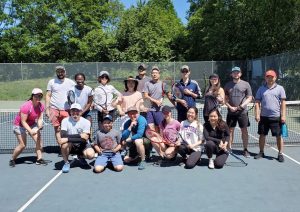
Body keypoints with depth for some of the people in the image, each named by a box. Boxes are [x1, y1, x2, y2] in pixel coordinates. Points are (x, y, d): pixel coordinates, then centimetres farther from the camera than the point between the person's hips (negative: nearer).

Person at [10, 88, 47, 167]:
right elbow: (23, 122, -28)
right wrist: (30, 131, -36)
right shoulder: (26, 106, -30)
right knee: (22, 145, -7)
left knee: (39, 140, -9)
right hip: (20, 125, -6)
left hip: (32, 124, 6)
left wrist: (39, 127, -28)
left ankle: (39, 159, 0)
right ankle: (12, 159, 16)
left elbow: (40, 118, -9)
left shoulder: (41, 106, -11)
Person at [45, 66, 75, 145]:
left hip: (67, 110, 0)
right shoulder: (51, 82, 9)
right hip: (54, 109, 1)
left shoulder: (71, 82, 9)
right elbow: (48, 96, 8)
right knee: (57, 129, 2)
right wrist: (47, 108, 1)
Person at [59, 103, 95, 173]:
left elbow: (85, 138, -21)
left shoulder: (86, 122, -12)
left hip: (82, 144, 0)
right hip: (70, 145, 0)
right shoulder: (65, 120, -10)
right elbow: (63, 135, -24)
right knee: (65, 143, -35)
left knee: (90, 155, -28)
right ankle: (66, 162, -6)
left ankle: (81, 156, 12)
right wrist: (79, 135, -28)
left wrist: (68, 138, -30)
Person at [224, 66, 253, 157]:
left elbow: (249, 98, 1)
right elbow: (225, 98, 10)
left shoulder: (246, 84, 3)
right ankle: (229, 148, 16)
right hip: (231, 112, 2)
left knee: (244, 130, 2)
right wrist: (230, 107, -6)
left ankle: (245, 150, 11)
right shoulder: (228, 85, 9)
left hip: (242, 112, -2)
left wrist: (242, 106, -13)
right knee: (230, 130, 6)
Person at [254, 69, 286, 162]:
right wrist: (257, 114, -4)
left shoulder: (280, 88, 3)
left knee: (278, 136, 3)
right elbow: (257, 102, 5)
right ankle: (261, 152, 22)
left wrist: (283, 115, -8)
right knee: (262, 135, 9)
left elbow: (283, 103, -1)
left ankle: (280, 154, 14)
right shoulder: (261, 89, 7)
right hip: (263, 116, 2)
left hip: (276, 117, -2)